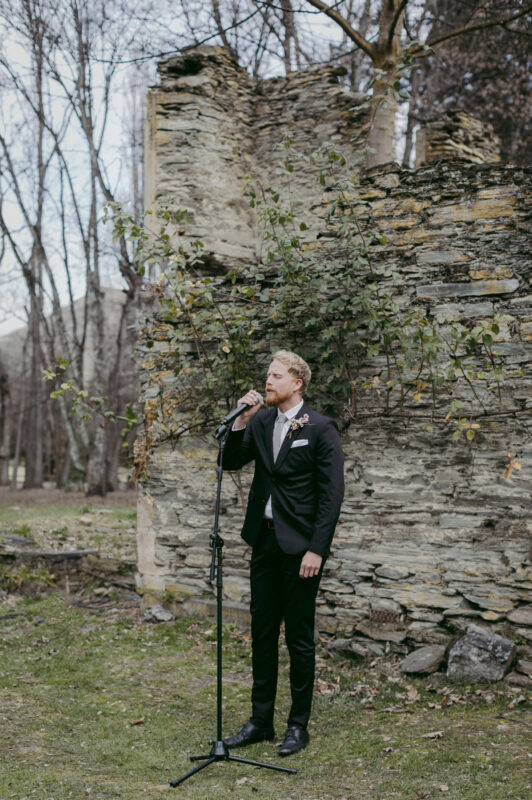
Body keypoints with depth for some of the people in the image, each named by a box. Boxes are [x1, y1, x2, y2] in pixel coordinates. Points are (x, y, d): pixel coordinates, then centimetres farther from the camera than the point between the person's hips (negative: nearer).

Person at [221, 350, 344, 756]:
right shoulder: (261, 423, 9)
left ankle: (299, 726, 17)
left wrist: (316, 550, -16)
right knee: (262, 634, 12)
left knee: (299, 638, 4)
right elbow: (232, 462, 7)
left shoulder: (321, 428, -9)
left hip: (299, 547, -6)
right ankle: (261, 720, 24)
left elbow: (332, 494, -12)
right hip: (264, 541, 6)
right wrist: (242, 421, -6)